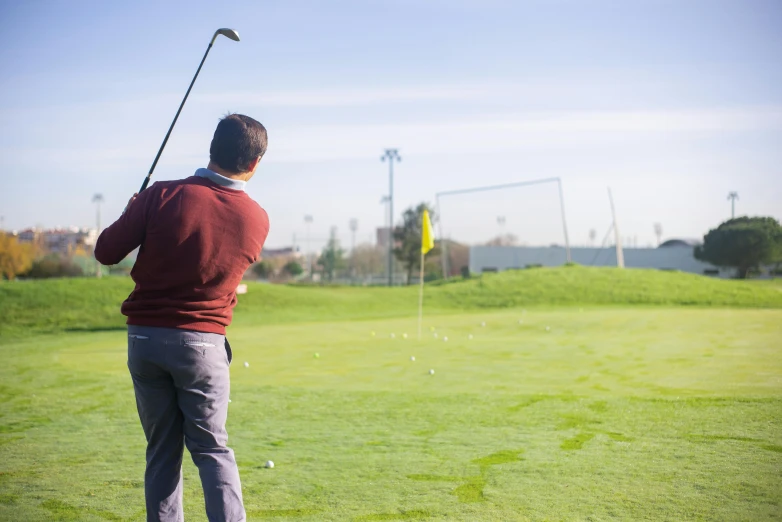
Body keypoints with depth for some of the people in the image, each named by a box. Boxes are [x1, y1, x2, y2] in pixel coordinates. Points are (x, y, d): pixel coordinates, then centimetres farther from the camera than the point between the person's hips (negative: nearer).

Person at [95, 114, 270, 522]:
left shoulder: (163, 196, -10)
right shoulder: (257, 220, -5)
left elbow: (106, 252, -5)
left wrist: (132, 214, 12)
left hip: (144, 338, 1)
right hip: (202, 342, 0)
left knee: (162, 450, 11)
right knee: (212, 448, 9)